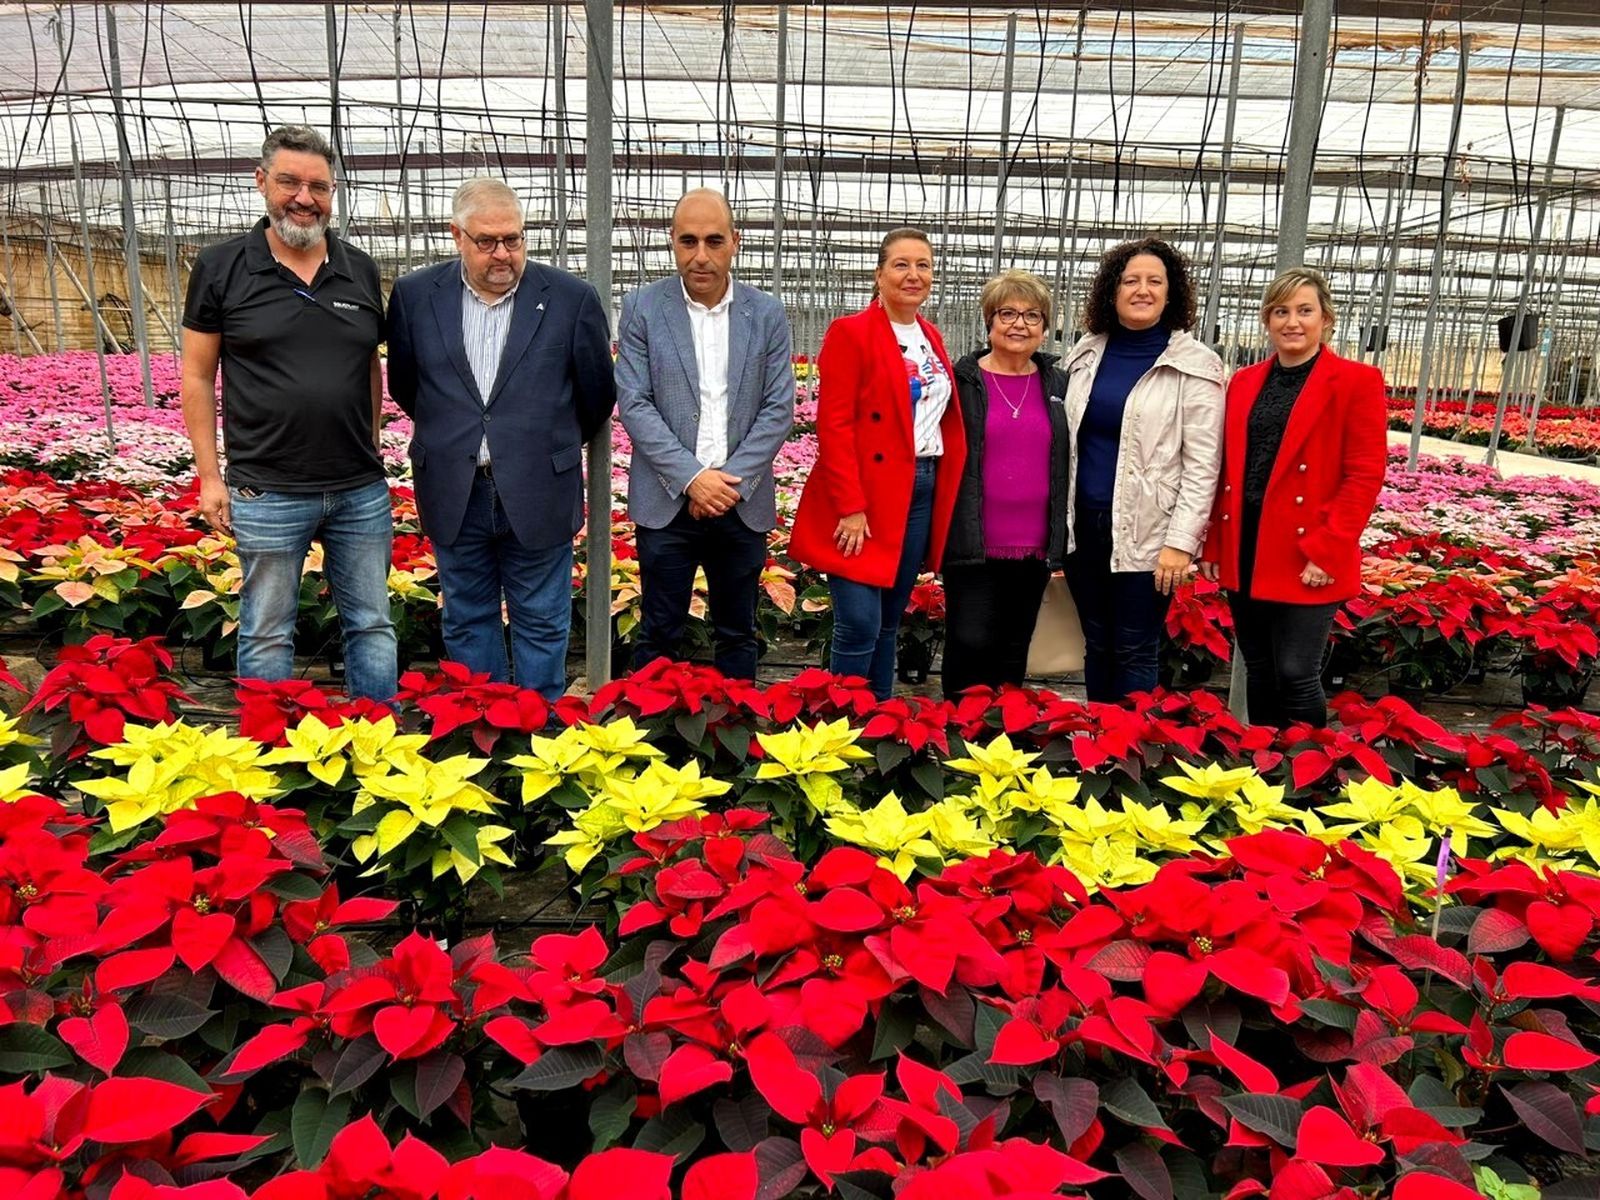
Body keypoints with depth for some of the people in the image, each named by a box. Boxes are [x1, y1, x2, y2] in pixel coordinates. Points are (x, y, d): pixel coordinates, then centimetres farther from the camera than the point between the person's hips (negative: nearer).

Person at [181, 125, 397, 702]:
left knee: (372, 628, 11)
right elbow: (198, 376, 2)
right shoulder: (222, 267, 0)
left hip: (361, 490, 3)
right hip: (267, 492, -3)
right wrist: (209, 476, -2)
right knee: (267, 638, 8)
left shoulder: (360, 271, 8)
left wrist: (371, 453, 10)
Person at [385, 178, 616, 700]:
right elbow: (404, 386, 14)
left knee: (541, 625, 8)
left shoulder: (572, 298, -4)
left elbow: (597, 395, 5)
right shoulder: (414, 295, 2)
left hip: (538, 494, -2)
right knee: (467, 621, 14)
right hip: (453, 494, 3)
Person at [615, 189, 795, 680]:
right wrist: (691, 478, -14)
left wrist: (731, 480, -11)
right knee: (658, 637, 6)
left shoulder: (767, 314, 4)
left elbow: (779, 409, 0)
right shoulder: (642, 308, 0)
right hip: (667, 502, -1)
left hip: (743, 504, 2)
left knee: (738, 635, 12)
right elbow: (633, 404, -5)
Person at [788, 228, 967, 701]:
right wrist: (850, 507, -17)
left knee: (890, 624, 13)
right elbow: (834, 426, -12)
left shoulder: (931, 338, 16)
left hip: (922, 494, 7)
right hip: (865, 499, -7)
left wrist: (944, 496, 8)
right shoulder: (851, 333, -6)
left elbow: (947, 422, 17)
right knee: (860, 624, -10)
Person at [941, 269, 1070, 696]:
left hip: (1035, 546, 3)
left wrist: (1063, 539, 9)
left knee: (1015, 650, 12)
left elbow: (1068, 466, 14)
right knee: (970, 644, -4)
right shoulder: (962, 381, -1)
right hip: (974, 544, -3)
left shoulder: (1059, 385, 9)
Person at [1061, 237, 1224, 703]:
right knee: (1097, 645, 14)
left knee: (1134, 654, 1)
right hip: (1083, 524, 5)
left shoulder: (1194, 365, -5)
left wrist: (1181, 542, -14)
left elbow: (1201, 465, -8)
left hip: (1146, 532, -4)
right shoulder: (1086, 353, 9)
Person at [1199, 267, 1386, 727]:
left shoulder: (1356, 382, -4)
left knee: (1296, 676, -3)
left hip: (1306, 561, -5)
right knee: (1258, 674, 14)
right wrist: (1213, 543, 9)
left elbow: (1365, 476, -9)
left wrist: (1327, 551, -15)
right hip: (1244, 552, 5)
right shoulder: (1245, 382, 12)